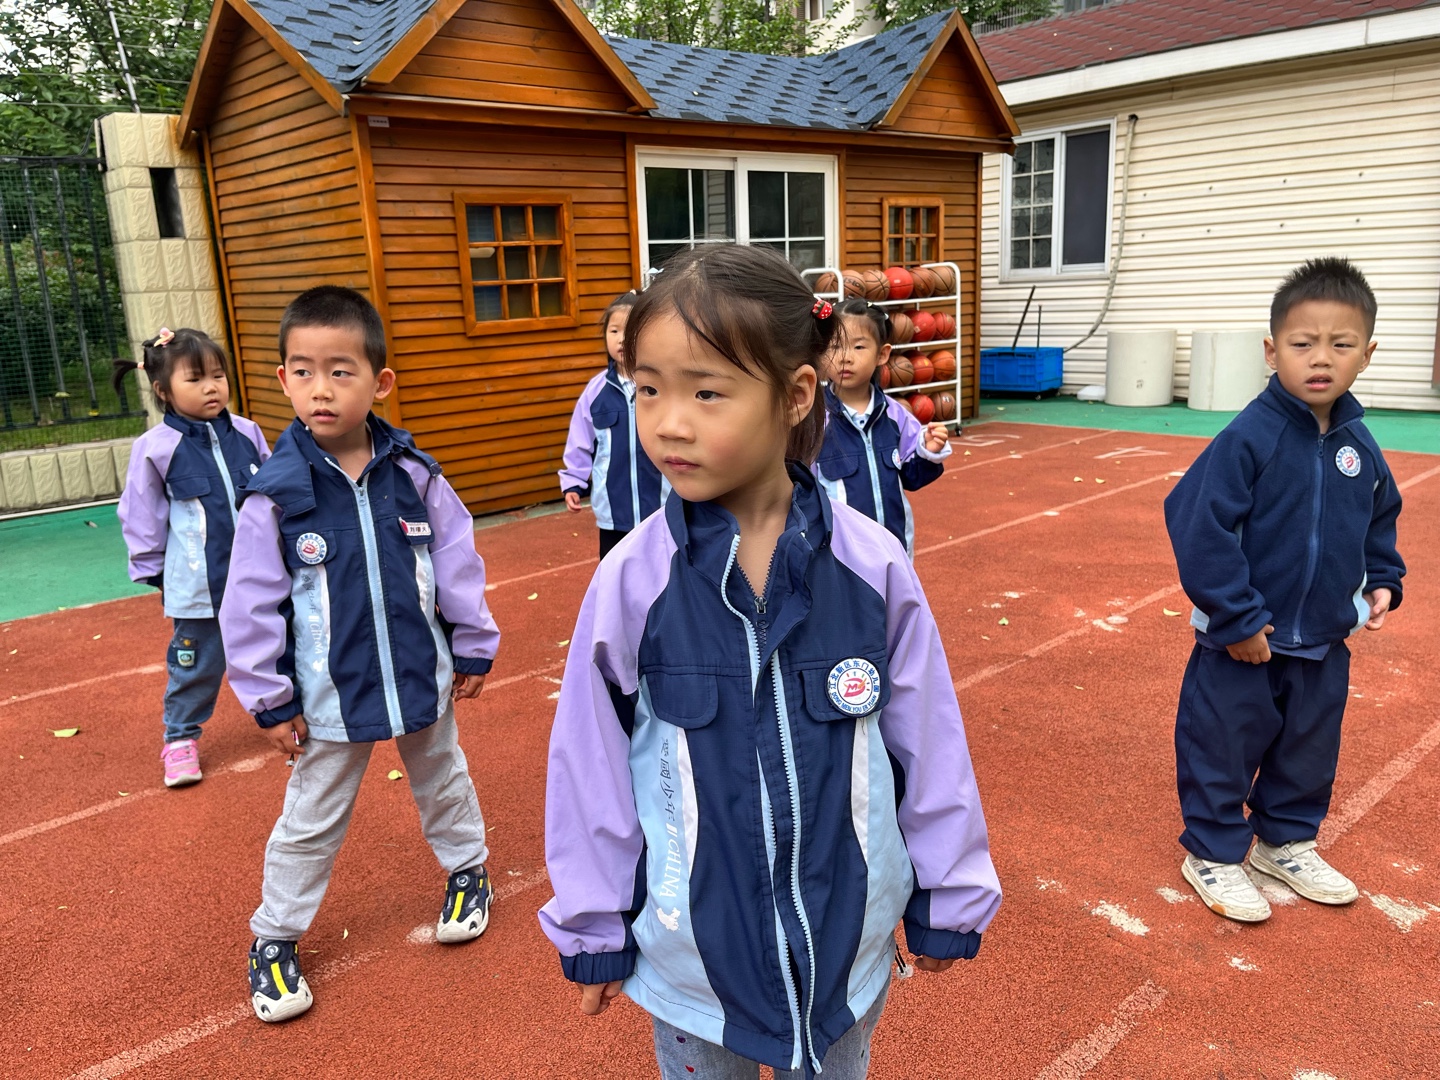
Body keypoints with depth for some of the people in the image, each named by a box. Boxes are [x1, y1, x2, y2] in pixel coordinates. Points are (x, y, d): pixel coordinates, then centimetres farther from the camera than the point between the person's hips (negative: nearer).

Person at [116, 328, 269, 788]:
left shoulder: (246, 434, -1)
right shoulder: (155, 447, -9)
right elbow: (142, 517, -1)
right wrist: (154, 572, 3)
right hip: (199, 585, -3)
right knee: (197, 663, 10)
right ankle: (180, 737, 29)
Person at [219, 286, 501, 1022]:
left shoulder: (414, 475, -11)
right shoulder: (274, 495, -16)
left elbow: (458, 563, -2)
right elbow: (252, 607, -10)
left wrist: (473, 650, 2)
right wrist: (269, 700, -6)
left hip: (424, 677, 2)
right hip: (330, 696, -1)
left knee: (443, 784, 24)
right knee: (310, 822, 15)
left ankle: (467, 872, 49)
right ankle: (273, 941, 34)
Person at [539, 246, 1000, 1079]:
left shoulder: (873, 566, -16)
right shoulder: (631, 581, -17)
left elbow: (929, 742, -5)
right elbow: (592, 766, -6)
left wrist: (945, 901, 5)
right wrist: (593, 930, 3)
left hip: (848, 935, 1)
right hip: (692, 944, 0)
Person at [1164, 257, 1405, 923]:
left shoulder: (1359, 444, 0)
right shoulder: (1249, 438, -20)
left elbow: (1379, 519, 18)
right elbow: (1199, 526, -23)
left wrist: (1380, 581, 5)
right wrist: (1236, 618, -21)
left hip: (1324, 642, 7)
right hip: (1242, 642, -6)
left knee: (1309, 749, 21)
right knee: (1223, 747, 8)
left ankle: (1285, 842, 42)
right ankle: (1212, 854, 27)